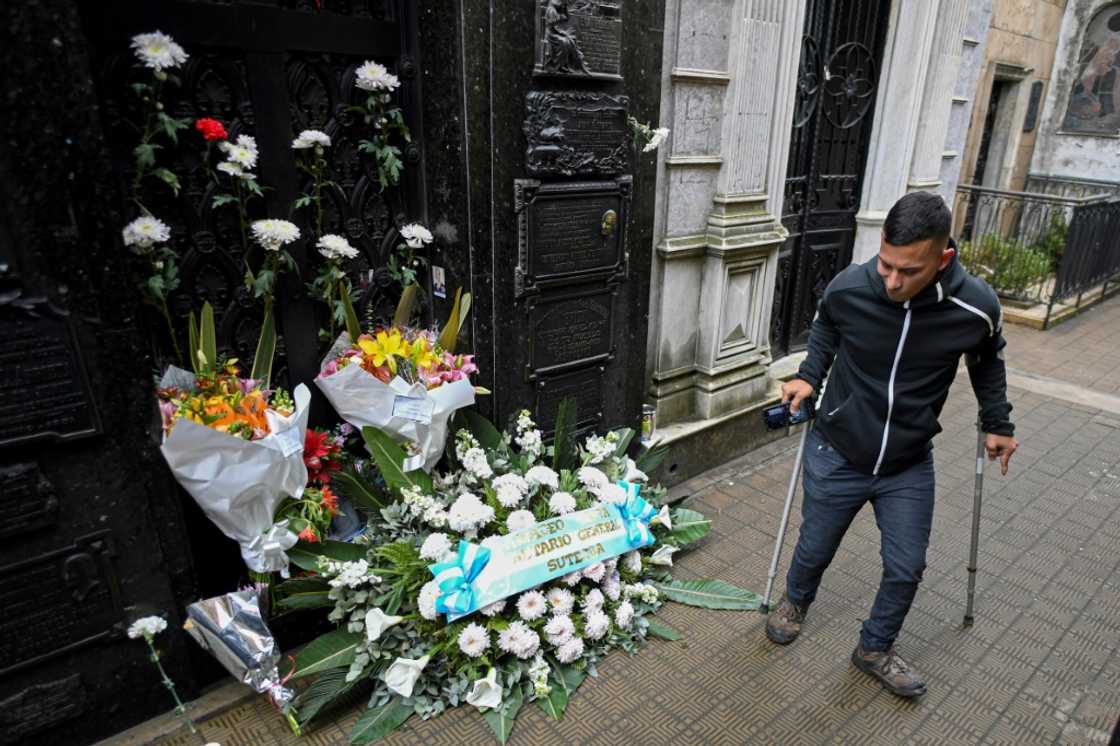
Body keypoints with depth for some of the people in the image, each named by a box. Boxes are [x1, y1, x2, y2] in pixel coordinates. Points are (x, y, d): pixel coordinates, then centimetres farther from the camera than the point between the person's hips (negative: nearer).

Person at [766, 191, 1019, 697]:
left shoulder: (976, 308, -19)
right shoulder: (847, 288, -21)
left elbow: (987, 361, 5)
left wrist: (997, 423, 11)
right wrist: (809, 376, -8)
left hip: (910, 466, 1)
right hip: (837, 455, 0)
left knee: (906, 568, 9)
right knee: (814, 550, 16)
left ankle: (875, 648, 37)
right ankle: (795, 602, 50)